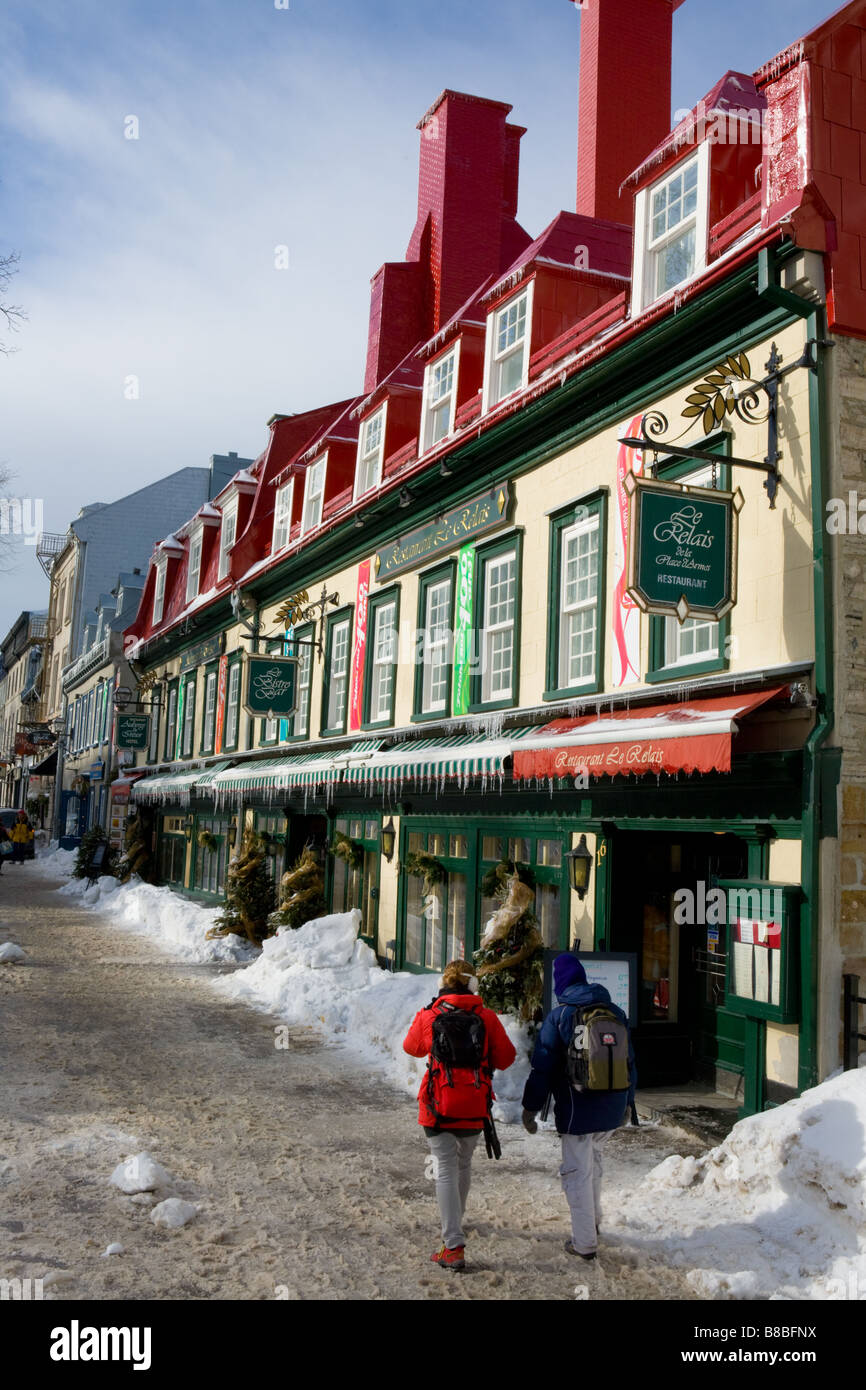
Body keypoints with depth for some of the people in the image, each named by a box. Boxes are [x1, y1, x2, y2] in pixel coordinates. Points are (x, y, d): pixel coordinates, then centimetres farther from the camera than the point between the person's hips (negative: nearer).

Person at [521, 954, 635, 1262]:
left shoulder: (559, 1017, -11)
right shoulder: (616, 1013, 5)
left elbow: (542, 1067, -10)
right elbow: (629, 1060, 13)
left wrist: (530, 1108, -3)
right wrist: (627, 1101, 24)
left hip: (577, 1109, -6)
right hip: (612, 1108, 6)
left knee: (577, 1173, 4)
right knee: (594, 1161, 26)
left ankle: (584, 1243, 8)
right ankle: (593, 1220, 40)